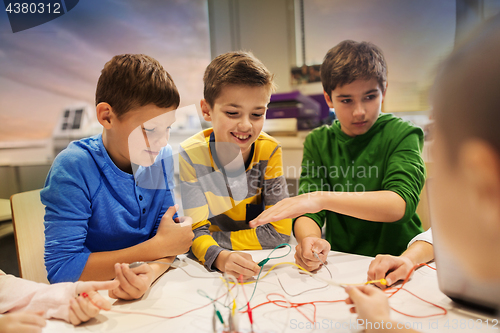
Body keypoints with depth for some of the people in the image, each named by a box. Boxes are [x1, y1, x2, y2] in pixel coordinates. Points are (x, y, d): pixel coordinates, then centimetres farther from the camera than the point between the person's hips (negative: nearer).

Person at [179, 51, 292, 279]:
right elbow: (197, 230, -18)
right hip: (211, 269, 0)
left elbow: (279, 231, -15)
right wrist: (219, 257, -39)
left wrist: (215, 238, -18)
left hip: (263, 261, 0)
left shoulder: (269, 150, -15)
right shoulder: (191, 155, -16)